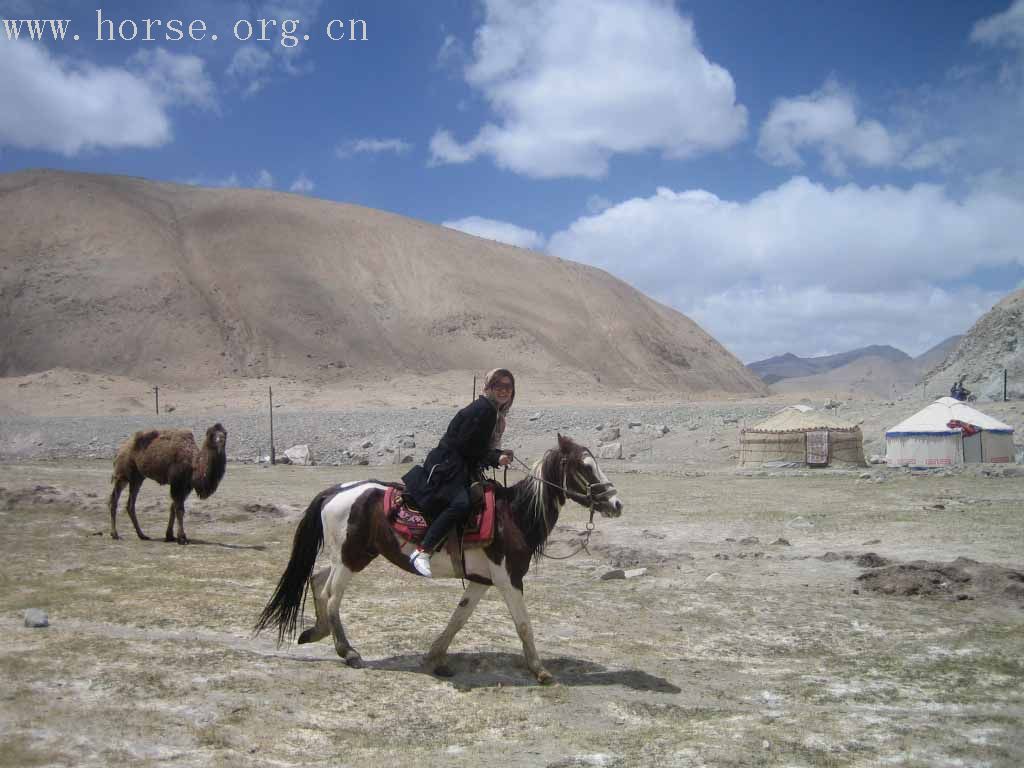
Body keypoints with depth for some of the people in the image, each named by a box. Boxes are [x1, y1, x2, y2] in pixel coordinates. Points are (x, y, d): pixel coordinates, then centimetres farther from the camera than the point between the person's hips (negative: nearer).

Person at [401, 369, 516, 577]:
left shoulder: (495, 413, 18)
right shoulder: (482, 409, -13)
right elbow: (466, 446, -17)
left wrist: (499, 456, 4)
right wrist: (495, 459, -10)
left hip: (464, 469, 11)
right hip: (447, 465, -10)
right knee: (460, 504, -33)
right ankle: (422, 552, -33)